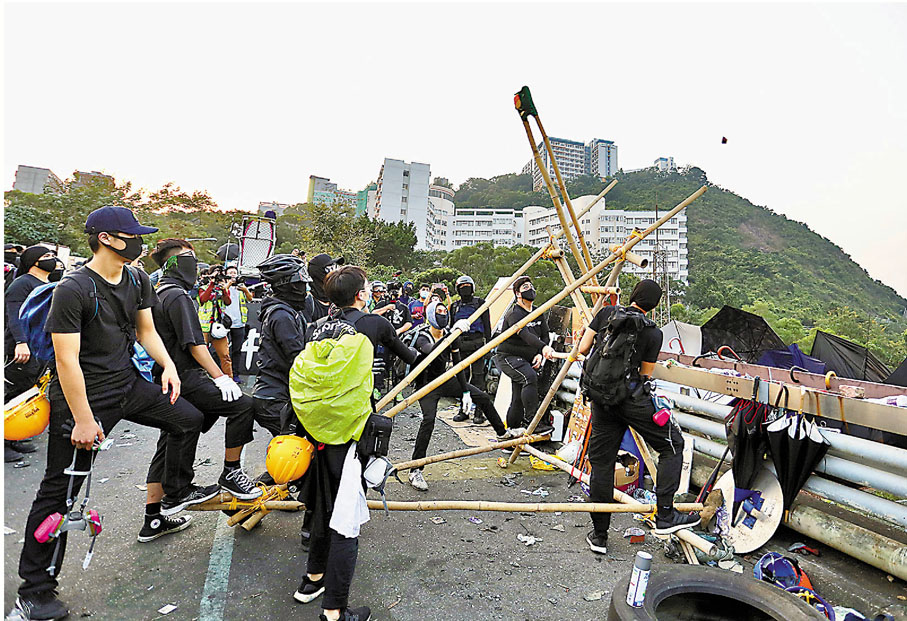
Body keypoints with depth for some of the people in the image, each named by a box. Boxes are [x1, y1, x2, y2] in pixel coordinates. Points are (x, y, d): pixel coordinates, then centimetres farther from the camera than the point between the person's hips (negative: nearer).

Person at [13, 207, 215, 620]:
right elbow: (67, 359, -21)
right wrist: (84, 420, -19)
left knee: (188, 419, 10)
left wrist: (168, 365, -4)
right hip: (82, 396, -7)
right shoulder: (73, 289, -21)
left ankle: (177, 493, 30)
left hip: (128, 385, 7)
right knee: (58, 491, 2)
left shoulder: (137, 280, 2)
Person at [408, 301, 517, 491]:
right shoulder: (422, 338, -20)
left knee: (483, 397, 6)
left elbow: (457, 364, 0)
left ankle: (502, 432, 28)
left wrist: (465, 392, -4)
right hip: (427, 385, -6)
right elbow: (431, 351, -45)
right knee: (428, 419, -27)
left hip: (445, 379, 6)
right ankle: (415, 471, -19)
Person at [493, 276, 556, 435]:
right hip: (507, 357, -7)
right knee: (529, 377, -32)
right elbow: (525, 335, -34)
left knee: (519, 398, 6)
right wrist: (543, 347, -49)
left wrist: (540, 354, -7)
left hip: (526, 359, 8)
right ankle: (532, 421, -27)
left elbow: (545, 336, 12)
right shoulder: (514, 314, -17)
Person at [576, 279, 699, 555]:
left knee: (601, 462, 10)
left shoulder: (606, 312, 5)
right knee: (672, 444, 15)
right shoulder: (653, 333, 0)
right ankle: (665, 515, 11)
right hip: (631, 397, -3)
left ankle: (599, 535, 17)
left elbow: (582, 349, 6)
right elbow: (645, 375, 7)